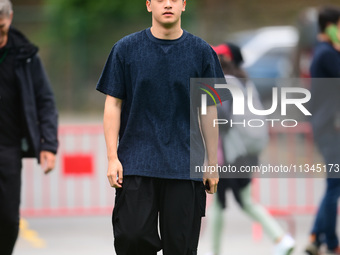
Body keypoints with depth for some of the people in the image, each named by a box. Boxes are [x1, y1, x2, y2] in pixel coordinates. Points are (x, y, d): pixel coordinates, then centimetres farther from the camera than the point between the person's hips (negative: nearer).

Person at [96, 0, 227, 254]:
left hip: (184, 166, 1)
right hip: (137, 164, -1)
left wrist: (212, 164, 5)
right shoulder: (126, 49, 4)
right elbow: (113, 105, 4)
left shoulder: (201, 52, 6)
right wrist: (112, 157, -5)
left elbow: (209, 110, 8)